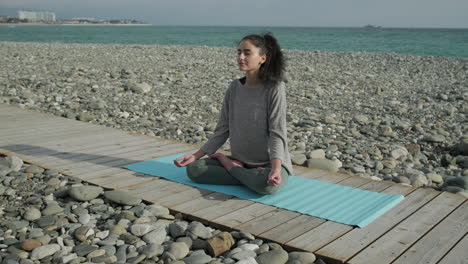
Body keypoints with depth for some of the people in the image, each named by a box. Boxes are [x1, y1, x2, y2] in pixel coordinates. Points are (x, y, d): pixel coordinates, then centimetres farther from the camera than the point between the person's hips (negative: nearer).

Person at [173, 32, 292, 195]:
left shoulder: (274, 88, -13)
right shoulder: (234, 88, 3)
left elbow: (277, 134, -17)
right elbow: (222, 130, 5)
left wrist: (276, 168, -34)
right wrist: (195, 156, -3)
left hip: (269, 164, -4)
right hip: (240, 162, 5)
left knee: (267, 185, -39)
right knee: (194, 169, -13)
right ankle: (251, 178, -8)